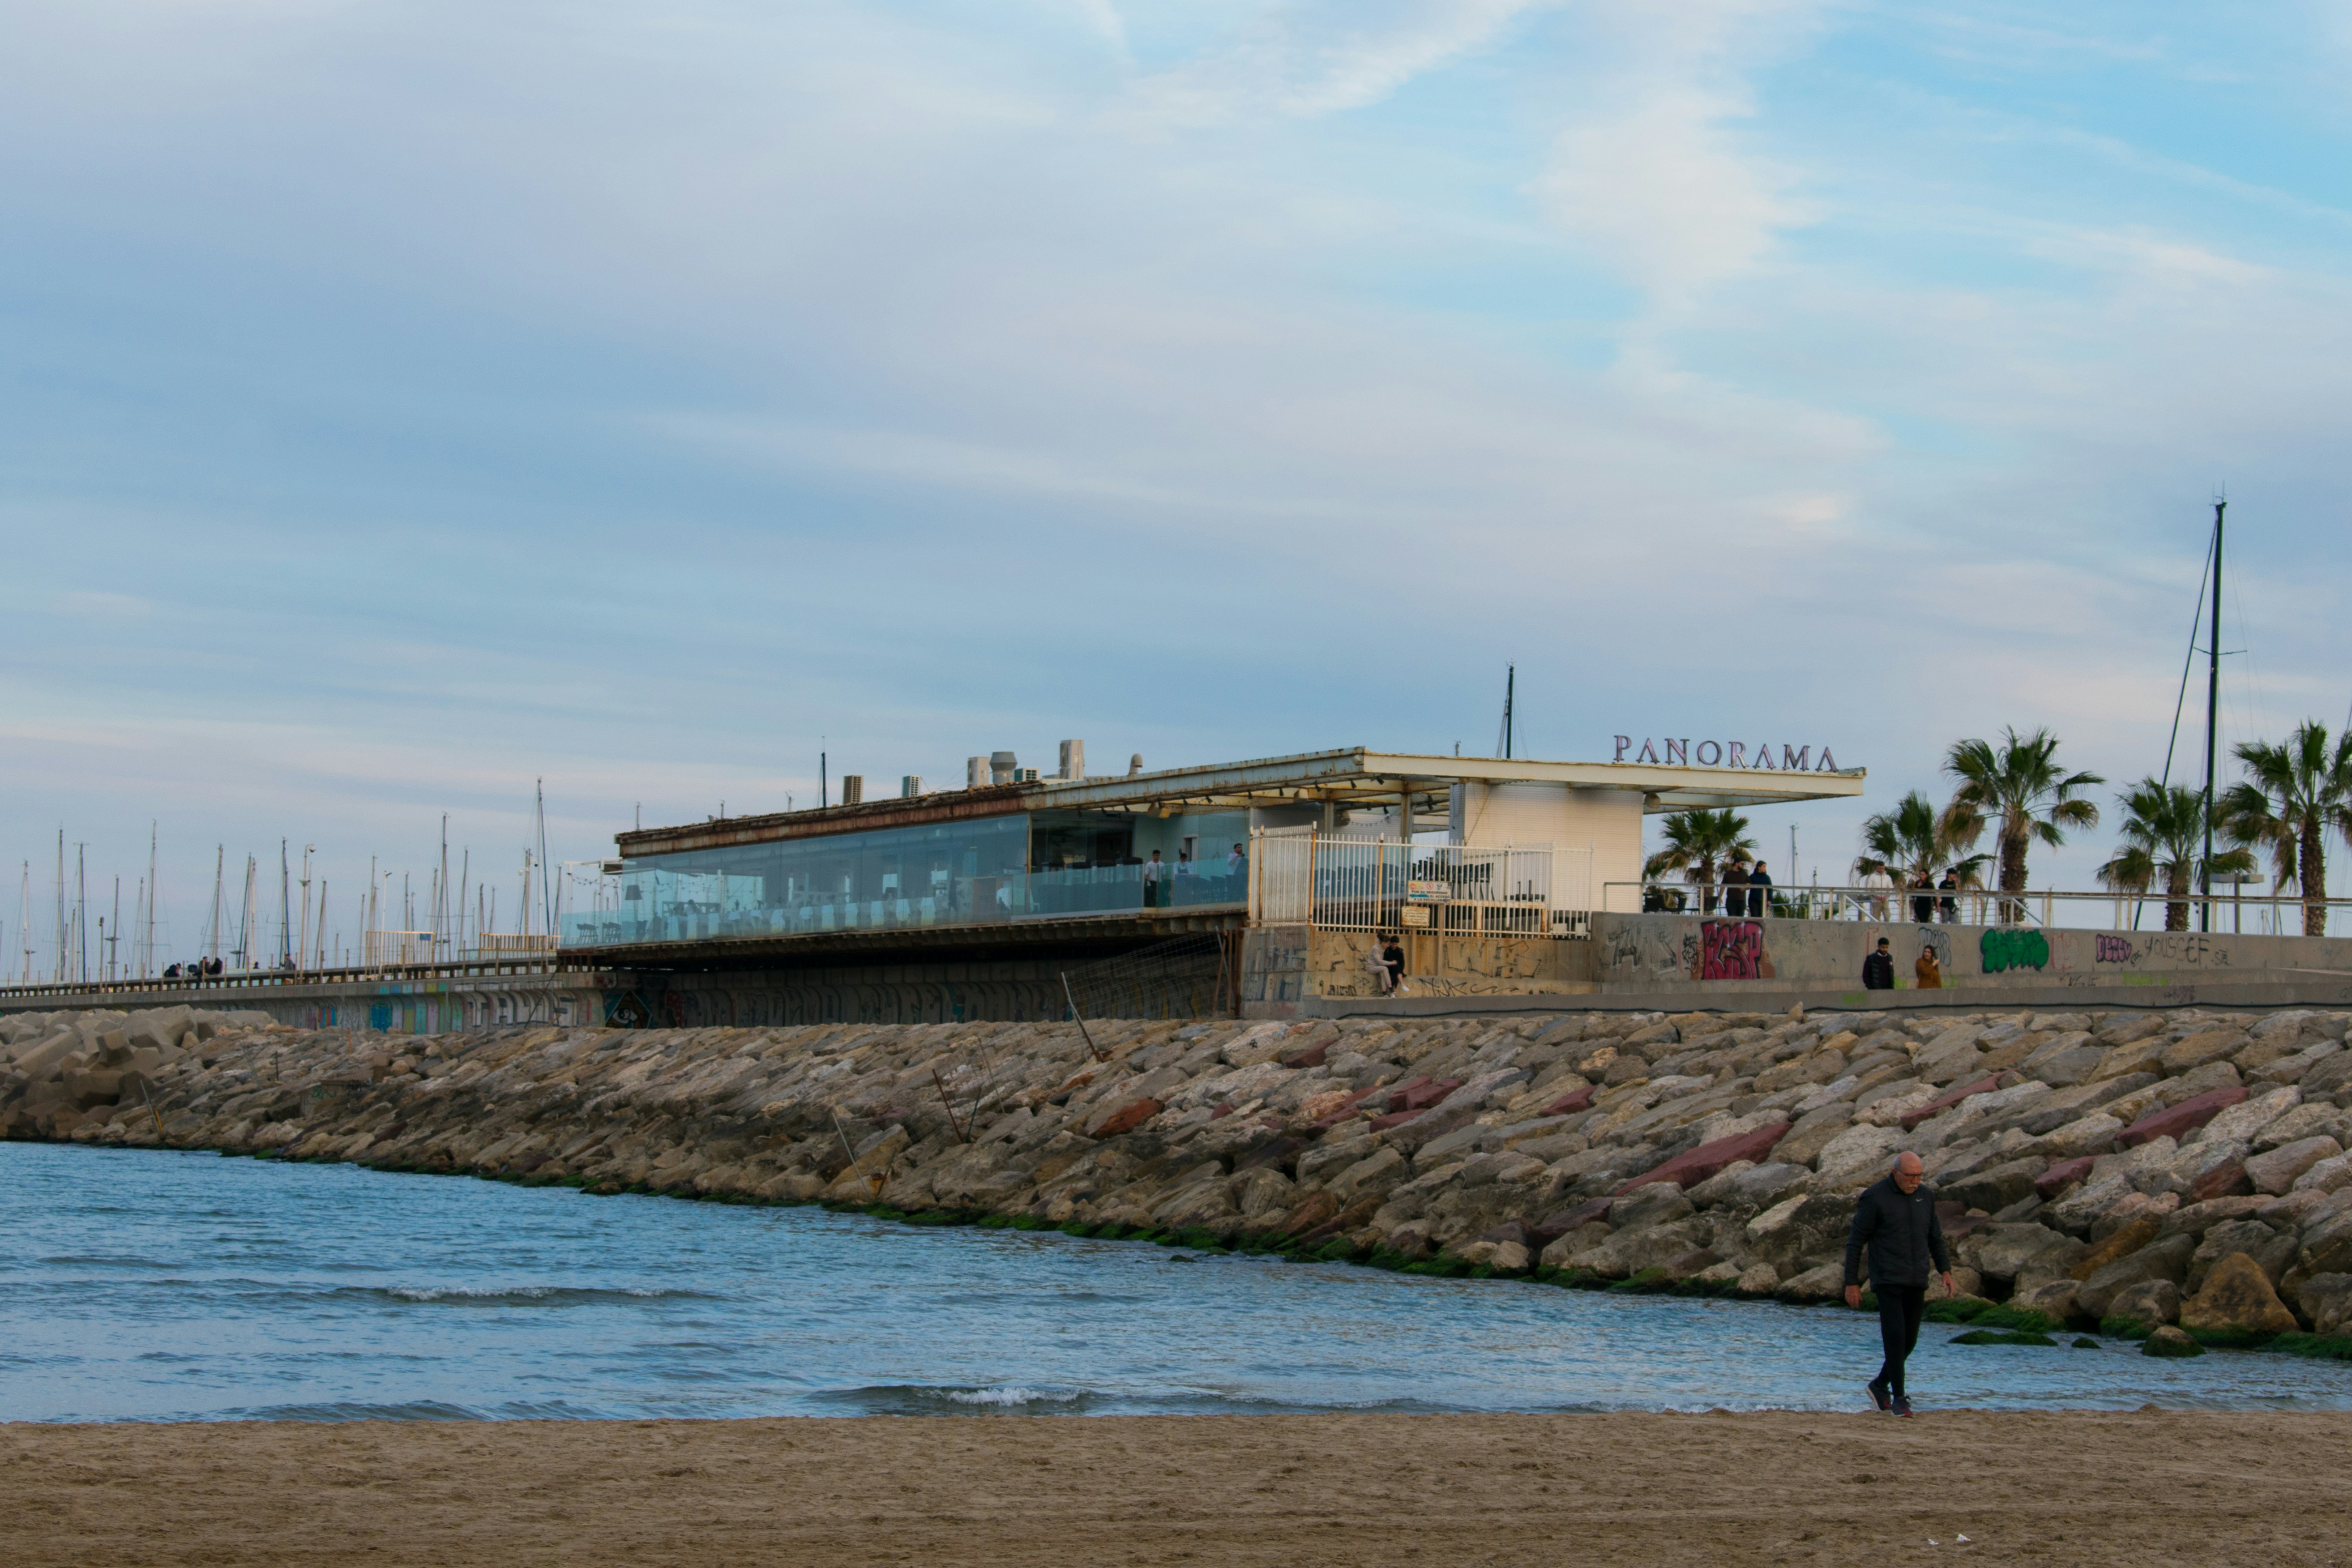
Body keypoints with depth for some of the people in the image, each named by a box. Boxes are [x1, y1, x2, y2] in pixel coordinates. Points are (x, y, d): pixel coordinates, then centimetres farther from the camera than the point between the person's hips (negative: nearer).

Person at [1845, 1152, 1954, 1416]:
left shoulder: (1925, 1196, 8)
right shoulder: (1874, 1198, -9)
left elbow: (1935, 1236, 18)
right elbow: (1855, 1242, -5)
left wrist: (1945, 1270, 6)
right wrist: (1851, 1283, -6)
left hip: (1916, 1282, 5)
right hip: (1888, 1281, -5)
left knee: (1909, 1340, 8)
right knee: (1895, 1336, -13)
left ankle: (1880, 1385, 27)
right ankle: (1899, 1398, -7)